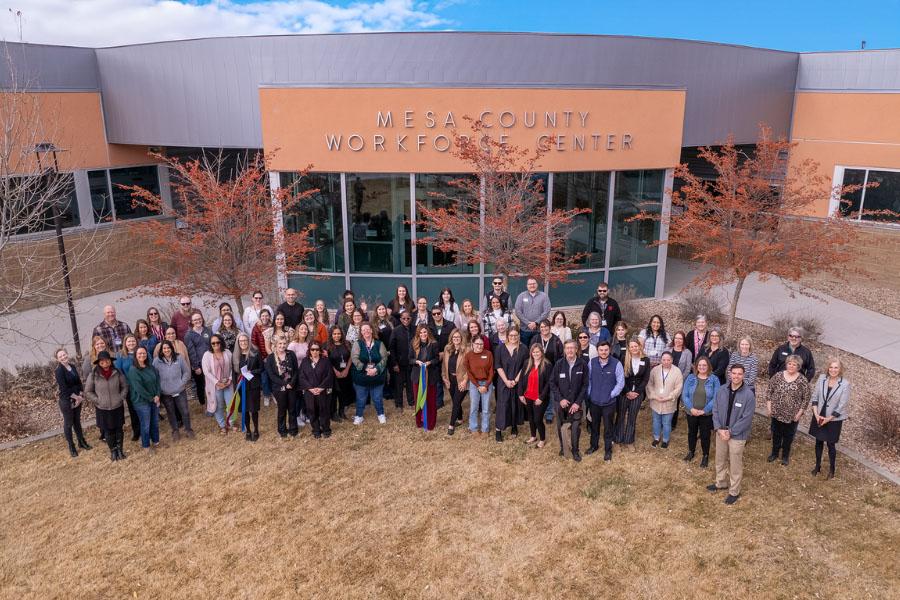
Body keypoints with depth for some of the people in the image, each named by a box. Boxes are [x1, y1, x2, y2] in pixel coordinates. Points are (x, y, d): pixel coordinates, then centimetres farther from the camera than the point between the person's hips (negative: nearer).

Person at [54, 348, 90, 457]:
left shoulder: (72, 366, 4)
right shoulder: (59, 371, -15)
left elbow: (79, 382, 6)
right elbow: (64, 389, -19)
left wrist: (80, 396, -6)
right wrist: (76, 397, -14)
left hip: (77, 399, 6)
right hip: (66, 401, -6)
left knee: (77, 421, 19)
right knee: (68, 423, 6)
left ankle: (81, 442, 31)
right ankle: (71, 446, 17)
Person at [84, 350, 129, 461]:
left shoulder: (117, 373, -9)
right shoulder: (93, 375, -12)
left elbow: (125, 387, 5)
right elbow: (88, 392, -1)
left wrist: (121, 398, -5)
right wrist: (98, 401, -8)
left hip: (117, 407, 1)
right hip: (102, 409, -1)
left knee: (119, 429, 12)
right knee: (108, 431, 11)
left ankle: (120, 449, 29)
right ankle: (113, 451, 30)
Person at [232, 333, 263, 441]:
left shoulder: (256, 353, -4)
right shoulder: (235, 355, 4)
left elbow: (261, 368, -1)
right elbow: (233, 371, 8)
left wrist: (251, 372, -16)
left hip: (254, 385, -2)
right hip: (241, 385, 2)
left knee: (254, 409, 0)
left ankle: (256, 430, 18)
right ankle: (248, 431, 23)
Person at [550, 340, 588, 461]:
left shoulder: (582, 364, -8)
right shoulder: (559, 364, -7)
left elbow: (585, 385, -4)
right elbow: (552, 383, -1)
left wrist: (578, 402, -9)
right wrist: (560, 399, -9)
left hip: (576, 403, -1)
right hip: (561, 402, 1)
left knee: (575, 427, -1)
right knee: (560, 426, 10)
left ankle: (575, 450, 19)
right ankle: (562, 447, 31)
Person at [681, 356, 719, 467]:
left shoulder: (714, 379, -9)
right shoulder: (690, 378, -3)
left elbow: (715, 398, -12)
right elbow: (684, 395, -5)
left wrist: (704, 410, -18)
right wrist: (691, 408, -17)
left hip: (706, 414, -2)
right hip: (691, 412, 2)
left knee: (705, 435, 10)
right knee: (692, 433, 19)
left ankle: (705, 456, 30)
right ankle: (691, 452, 40)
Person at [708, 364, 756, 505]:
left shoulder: (749, 395, -18)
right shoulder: (722, 390, -5)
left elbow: (746, 419, -18)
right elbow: (715, 410, 0)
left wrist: (730, 432, -17)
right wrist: (719, 429, -12)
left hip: (737, 435, -4)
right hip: (721, 432, 5)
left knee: (735, 465, 9)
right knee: (720, 460, 21)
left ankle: (734, 492, 26)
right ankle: (721, 483, 42)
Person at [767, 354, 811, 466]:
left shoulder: (802, 381, -11)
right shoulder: (778, 376, -6)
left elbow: (806, 399, -6)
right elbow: (769, 391, 1)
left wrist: (800, 413, -8)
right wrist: (769, 406, -3)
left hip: (792, 415, -2)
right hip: (776, 413, 2)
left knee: (788, 436, 15)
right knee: (776, 434, 18)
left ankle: (785, 456, 34)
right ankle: (774, 453, 37)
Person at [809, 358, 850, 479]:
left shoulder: (845, 384, -16)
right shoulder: (822, 378, -7)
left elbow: (842, 406, -14)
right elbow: (814, 396, -2)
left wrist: (828, 419, -12)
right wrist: (816, 414, -9)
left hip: (834, 419, -3)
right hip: (819, 416, 3)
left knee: (831, 444, 9)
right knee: (819, 442, 16)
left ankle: (831, 469, 28)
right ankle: (817, 465, 33)